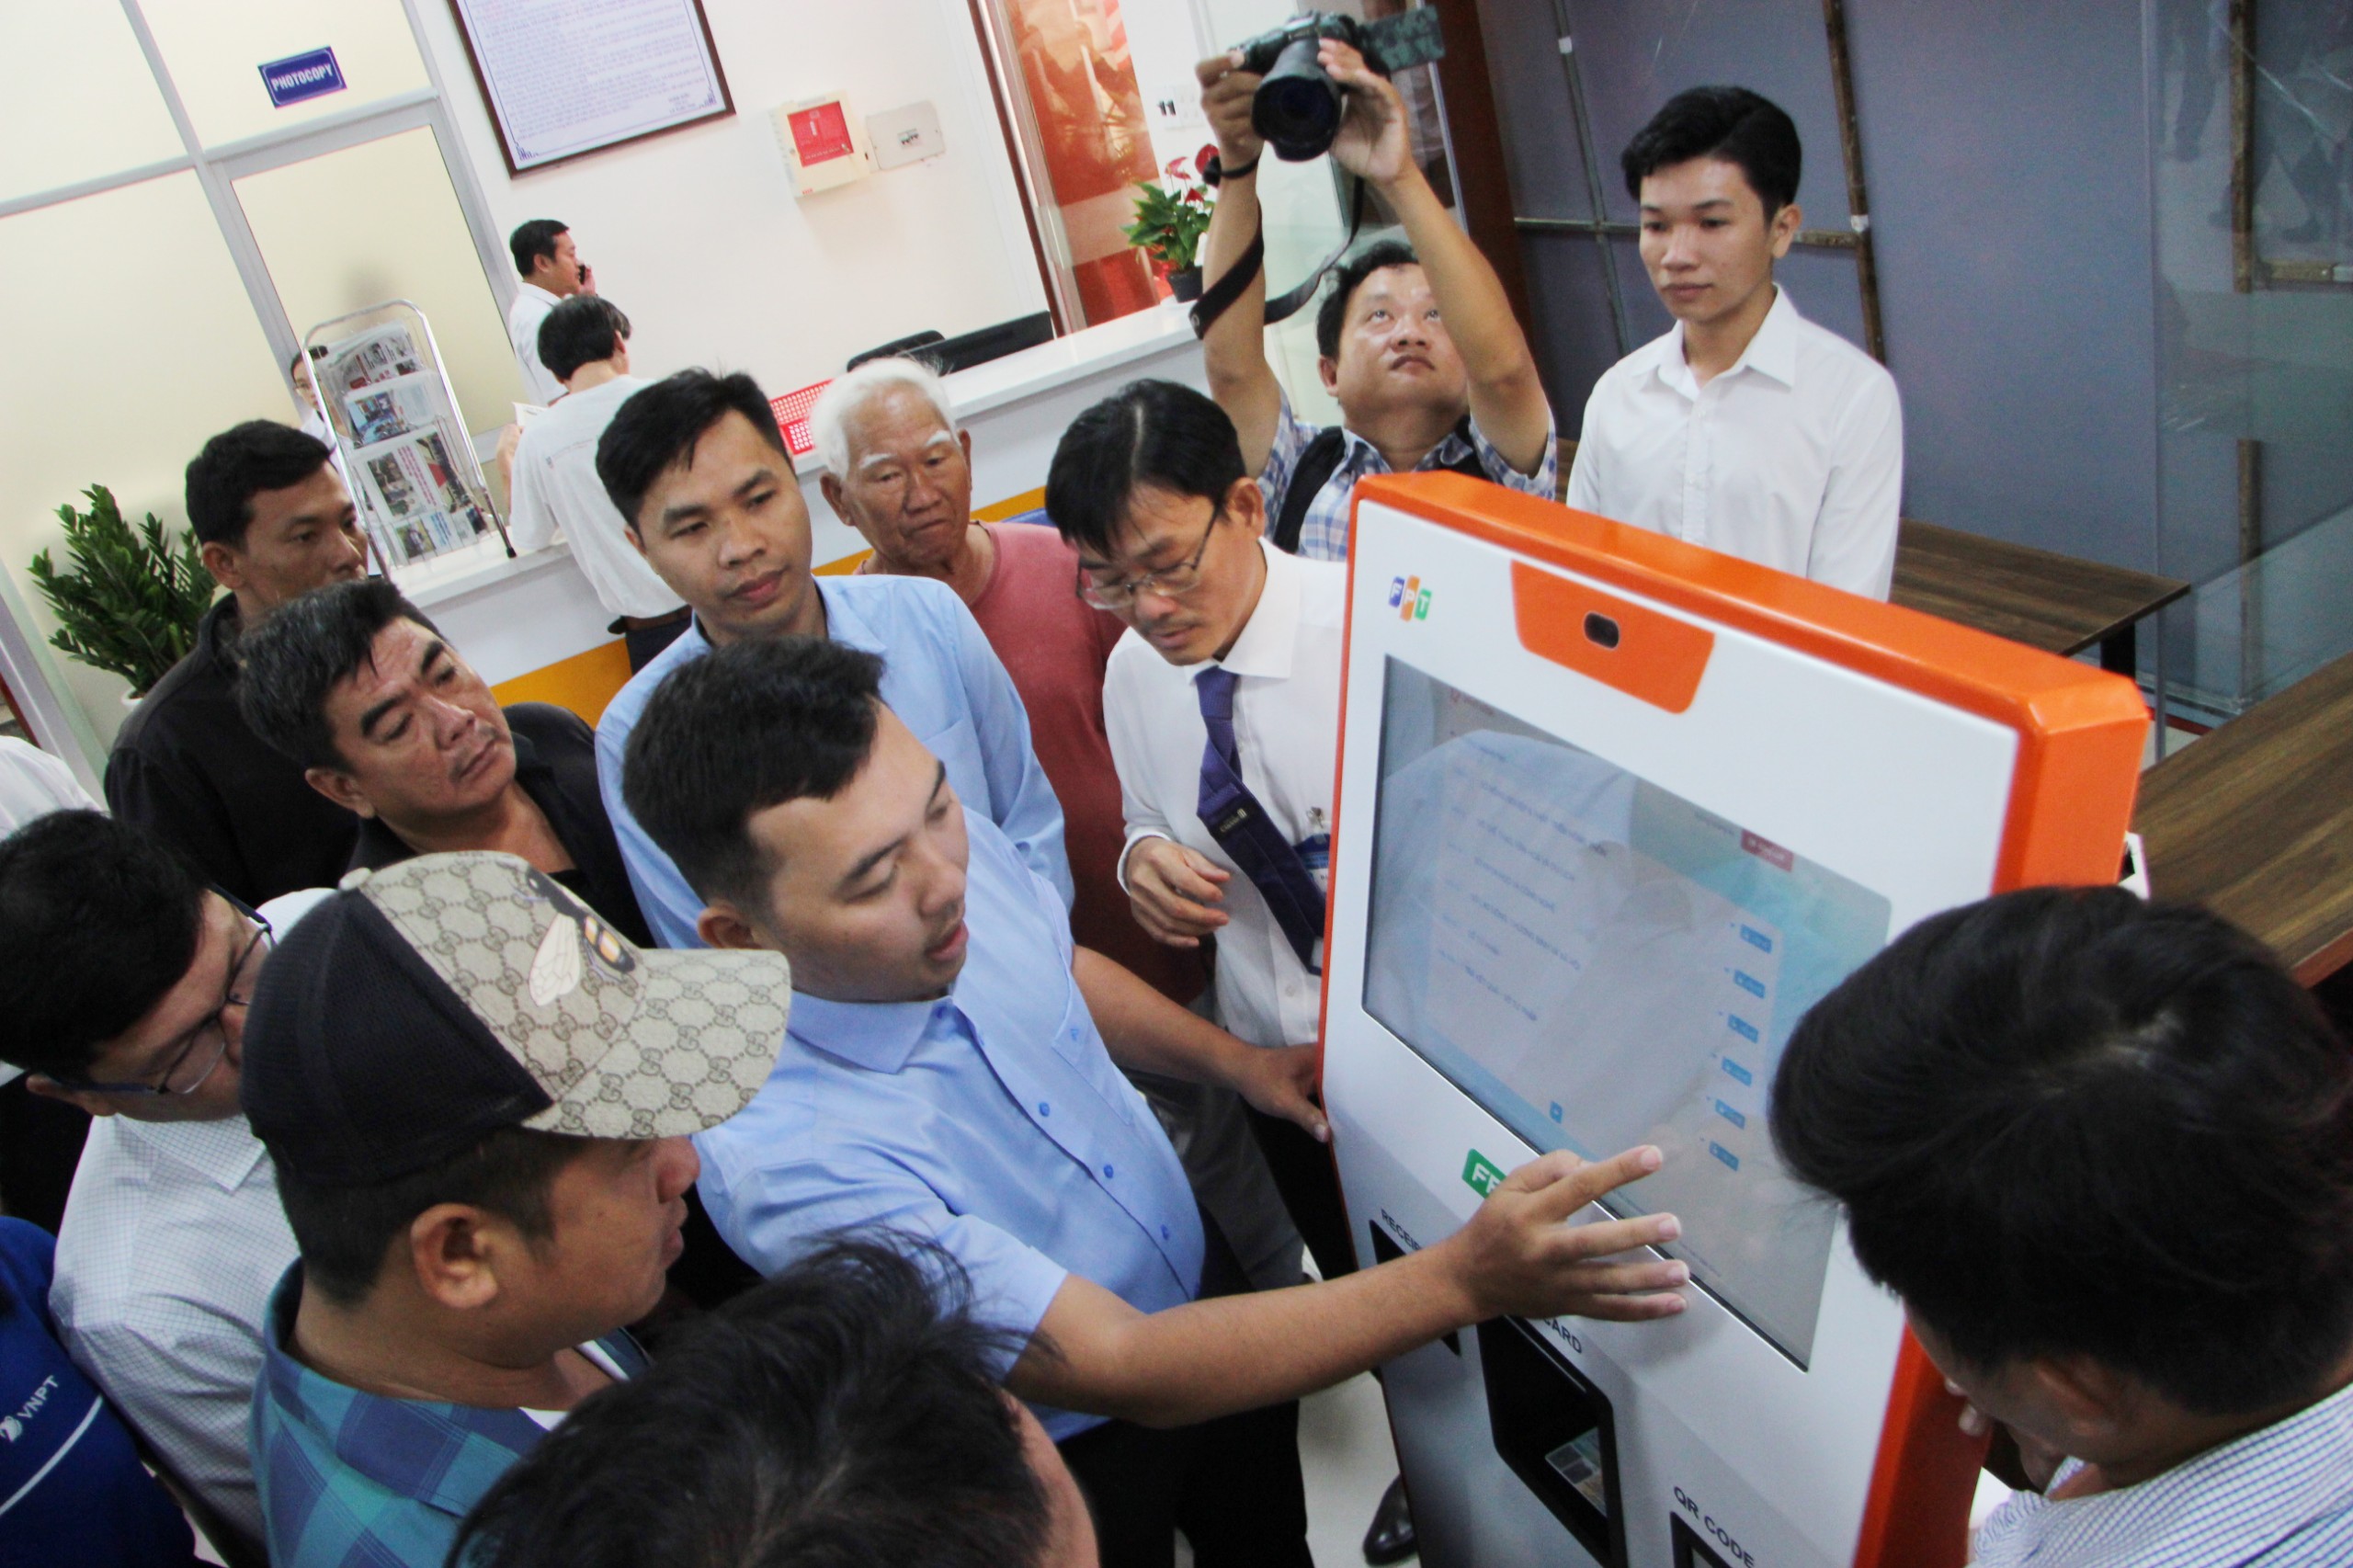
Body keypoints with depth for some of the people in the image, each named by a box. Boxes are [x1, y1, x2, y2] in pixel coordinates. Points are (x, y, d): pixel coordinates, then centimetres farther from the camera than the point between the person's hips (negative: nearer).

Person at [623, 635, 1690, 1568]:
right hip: (1064, 1455, -5)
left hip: (1201, 1272, 5)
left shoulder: (956, 846, -21)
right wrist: (1464, 1280, -43)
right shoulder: (781, 1155, -40)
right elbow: (1120, 1368, -37)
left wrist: (1235, 1059, -7)